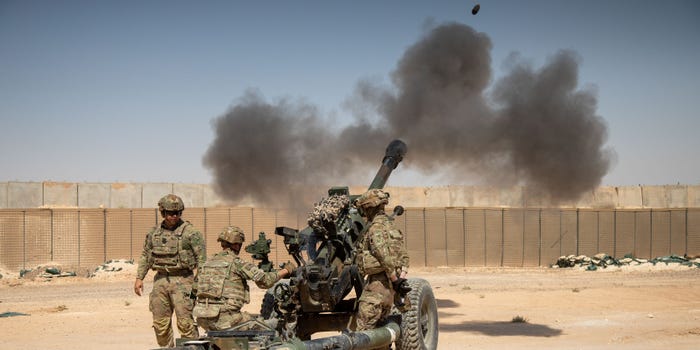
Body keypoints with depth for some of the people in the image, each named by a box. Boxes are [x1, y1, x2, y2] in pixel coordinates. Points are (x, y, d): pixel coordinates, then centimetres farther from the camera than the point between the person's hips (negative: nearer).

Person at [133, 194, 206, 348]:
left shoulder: (190, 232, -4)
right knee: (160, 323, 9)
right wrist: (139, 278, 13)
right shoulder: (154, 233, 12)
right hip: (160, 280, 5)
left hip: (182, 281, -5)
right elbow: (145, 256, 20)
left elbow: (201, 258, -6)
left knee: (185, 322, -10)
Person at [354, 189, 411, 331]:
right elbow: (403, 255, 14)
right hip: (390, 284, 9)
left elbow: (385, 257, -22)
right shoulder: (390, 225, 16)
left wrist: (396, 281, -18)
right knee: (379, 323, 17)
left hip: (379, 281, -9)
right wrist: (402, 278, 5)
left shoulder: (375, 228, -13)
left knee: (363, 326, -8)